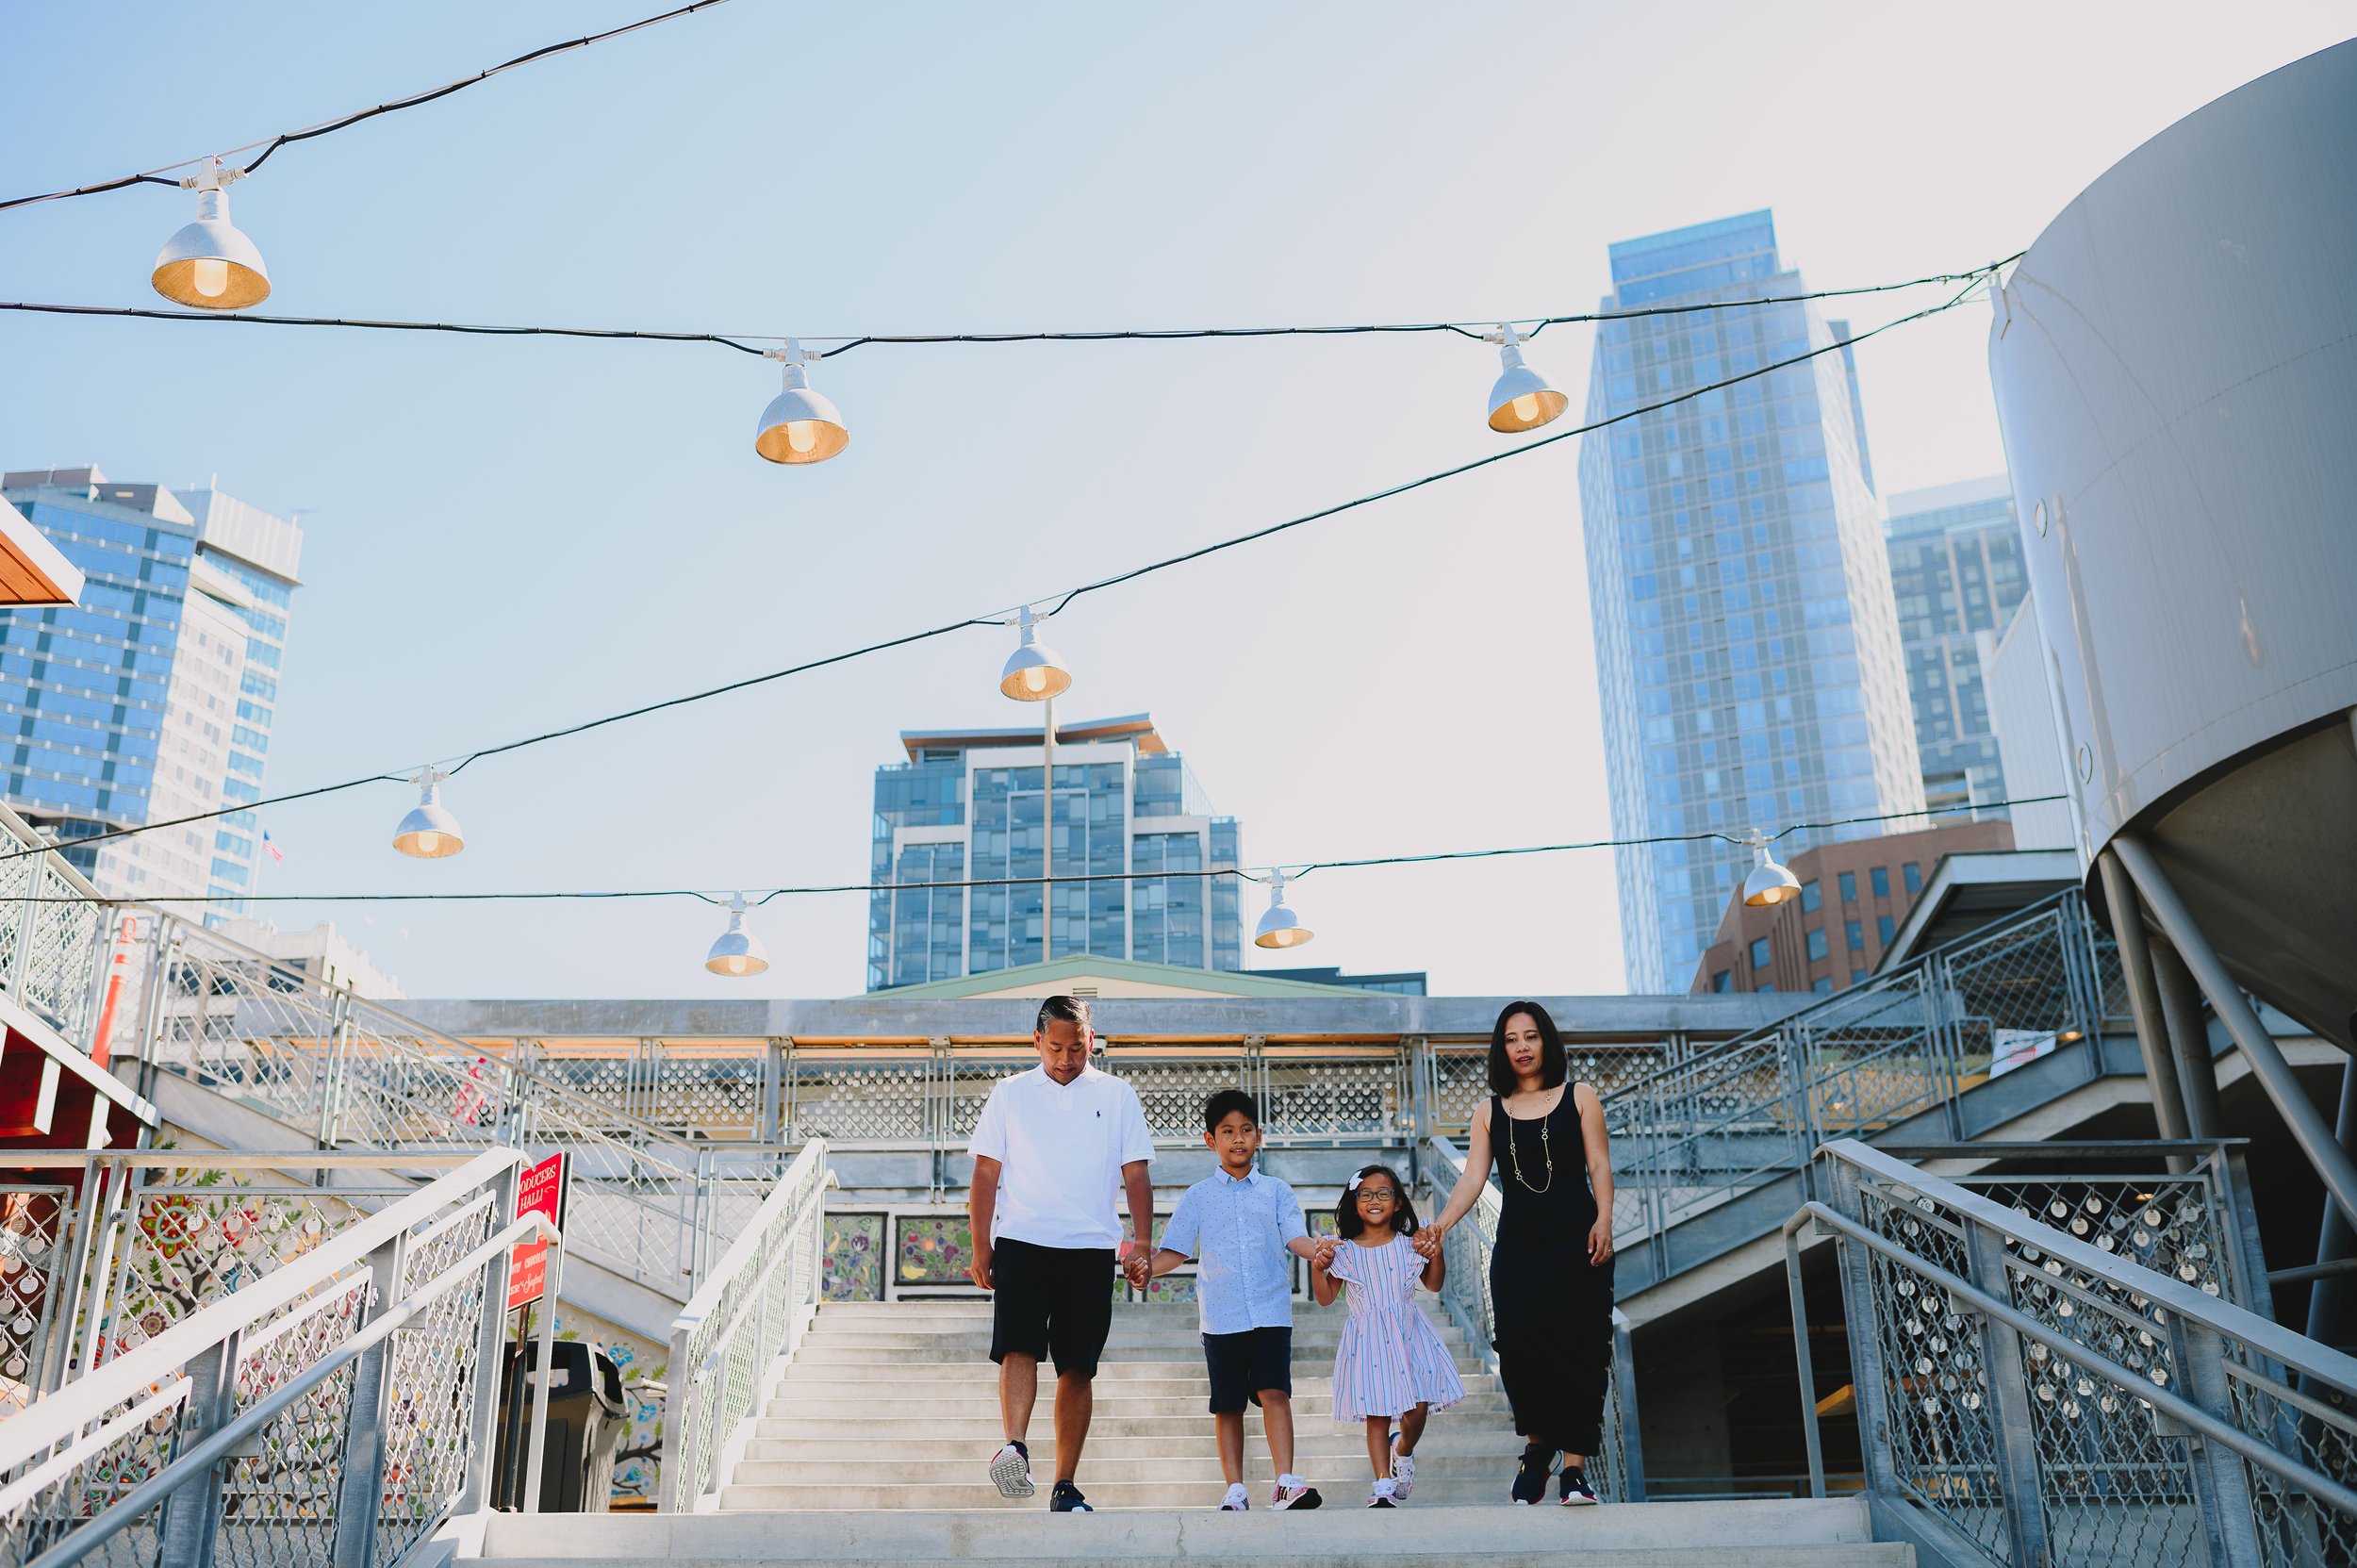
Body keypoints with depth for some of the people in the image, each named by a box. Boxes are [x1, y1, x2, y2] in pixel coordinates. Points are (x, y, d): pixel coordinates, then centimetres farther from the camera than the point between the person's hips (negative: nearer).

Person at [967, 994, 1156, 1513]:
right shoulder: (1009, 1094, 8)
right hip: (1021, 1242, 0)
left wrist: (1142, 1245, -3)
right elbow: (986, 1174, 7)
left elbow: (1136, 1176, 7)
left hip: (1091, 1250, 1)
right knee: (1019, 1347, -18)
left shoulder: (1118, 1096, 8)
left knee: (1078, 1367, 2)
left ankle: (1065, 1488, 8)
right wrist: (981, 1248, 1)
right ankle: (1014, 1449, -28)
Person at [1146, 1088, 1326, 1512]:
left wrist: (1323, 1251, -21)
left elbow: (1296, 1238, 1)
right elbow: (1176, 1251, 5)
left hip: (1271, 1312, -1)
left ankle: (1285, 1484, -12)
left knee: (1274, 1392, -13)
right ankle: (1235, 1491, 12)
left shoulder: (1275, 1191, 11)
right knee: (1227, 1405, 4)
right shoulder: (1197, 1197, 9)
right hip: (1221, 1314, 1)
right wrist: (1147, 1267, -14)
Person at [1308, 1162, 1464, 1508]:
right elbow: (1325, 1298, 1)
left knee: (1417, 1408, -2)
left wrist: (1436, 1253, -4)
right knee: (1377, 1414, -6)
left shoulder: (1409, 1245, 3)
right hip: (1368, 1336, -1)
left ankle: (1403, 1450, 31)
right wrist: (1318, 1266, -15)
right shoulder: (1344, 1251, -1)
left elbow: (1433, 1284, 12)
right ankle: (1383, 1485, -1)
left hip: (1408, 1333, 1)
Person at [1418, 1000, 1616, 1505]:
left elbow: (1599, 1164, 2)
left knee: (1576, 1348, -8)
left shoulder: (1578, 1098, 8)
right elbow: (1473, 1178, 3)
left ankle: (1574, 1466, -3)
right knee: (1520, 1345, -12)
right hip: (1517, 1247, 1)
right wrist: (1441, 1224, -13)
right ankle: (1537, 1444, 12)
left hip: (1575, 1241, -1)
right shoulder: (1490, 1112, 12)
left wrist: (1604, 1220, -15)